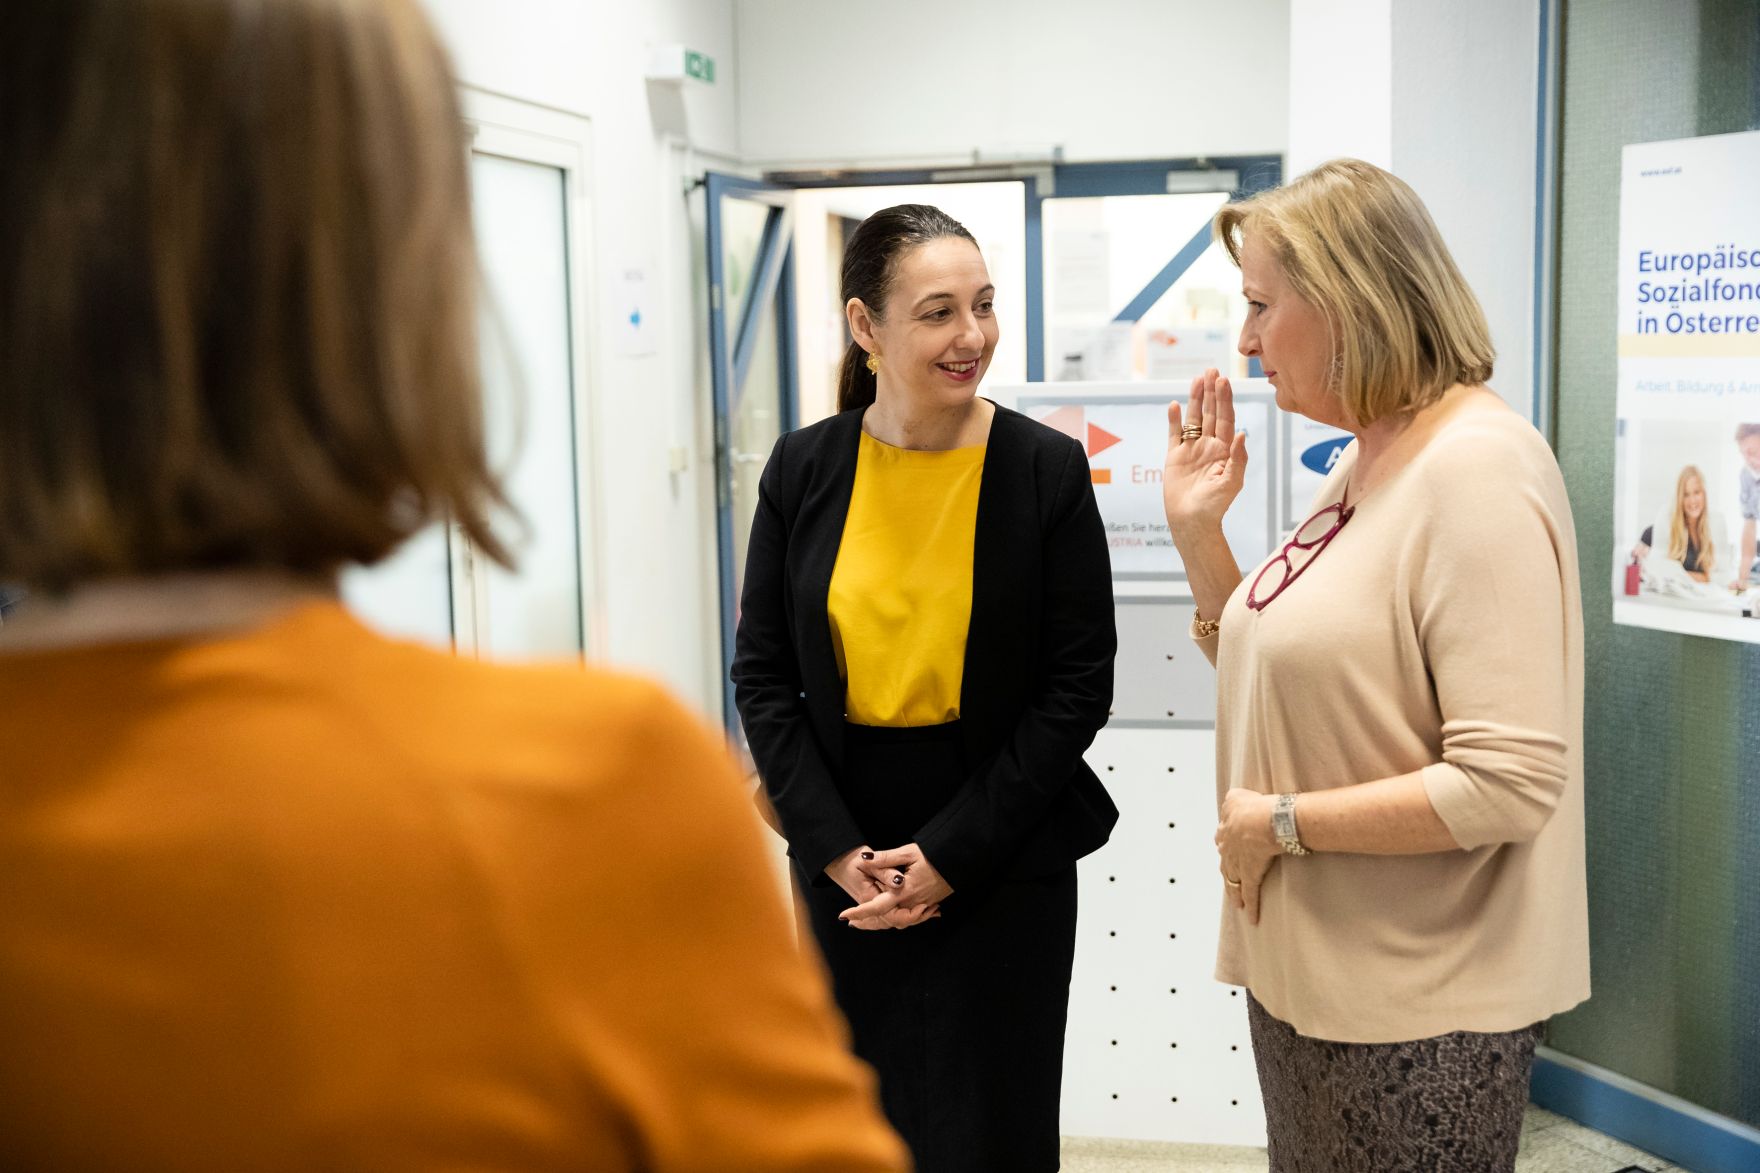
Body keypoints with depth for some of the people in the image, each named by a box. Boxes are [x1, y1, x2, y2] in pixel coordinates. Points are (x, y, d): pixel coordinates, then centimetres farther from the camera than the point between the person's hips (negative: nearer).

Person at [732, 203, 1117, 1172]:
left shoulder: (1047, 468, -8)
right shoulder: (804, 467, -2)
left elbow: (1079, 687, -8)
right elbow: (763, 676, 1)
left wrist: (950, 852, -11)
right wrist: (837, 849, -8)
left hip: (1003, 862, -2)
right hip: (842, 857, 2)